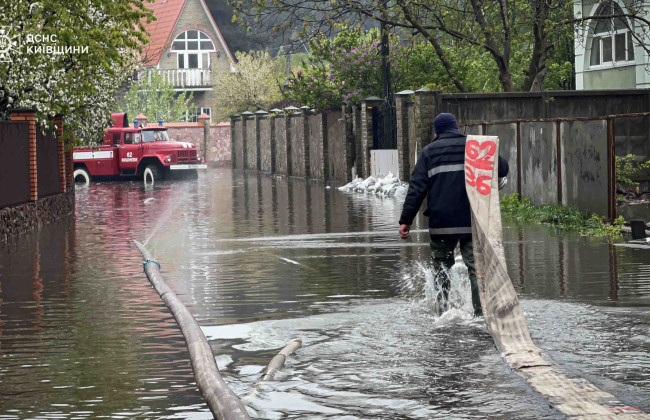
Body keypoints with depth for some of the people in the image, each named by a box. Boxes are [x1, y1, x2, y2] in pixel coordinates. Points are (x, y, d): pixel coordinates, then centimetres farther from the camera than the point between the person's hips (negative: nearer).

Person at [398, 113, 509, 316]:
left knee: (441, 267, 13)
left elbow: (417, 187, 0)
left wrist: (406, 220, -1)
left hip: (441, 223, 0)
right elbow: (502, 168, 2)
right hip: (472, 223, 0)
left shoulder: (429, 151, 6)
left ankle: (443, 310, 8)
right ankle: (480, 312, -7)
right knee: (476, 268, 1)